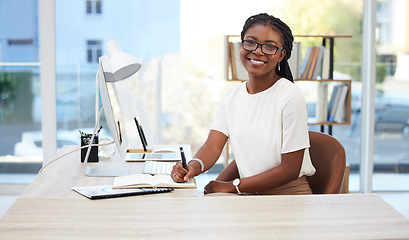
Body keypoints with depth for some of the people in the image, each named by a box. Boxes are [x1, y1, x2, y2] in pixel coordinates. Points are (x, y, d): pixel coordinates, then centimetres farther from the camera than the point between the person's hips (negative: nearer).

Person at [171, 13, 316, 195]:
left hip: (289, 194, -5)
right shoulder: (231, 96, 7)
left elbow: (290, 170, -14)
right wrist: (194, 166, -28)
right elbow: (212, 145, -4)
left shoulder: (290, 96, -13)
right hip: (249, 195, 5)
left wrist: (232, 186, -15)